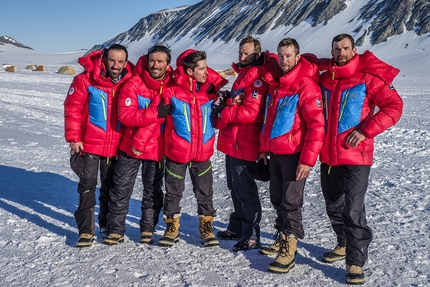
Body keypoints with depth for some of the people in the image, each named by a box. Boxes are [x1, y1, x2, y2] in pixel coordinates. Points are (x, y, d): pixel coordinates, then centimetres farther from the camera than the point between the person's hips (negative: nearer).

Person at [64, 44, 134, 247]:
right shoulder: (86, 79, -12)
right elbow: (72, 108, -8)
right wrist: (73, 137, -10)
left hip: (116, 146, 3)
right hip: (90, 143, -2)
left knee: (110, 187, 15)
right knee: (87, 185, -1)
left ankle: (107, 224, 31)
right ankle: (86, 230, 8)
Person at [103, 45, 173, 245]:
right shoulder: (134, 84, -12)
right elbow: (125, 115, -20)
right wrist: (155, 112, -26)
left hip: (157, 148, 2)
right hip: (131, 146, -2)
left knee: (153, 192, 13)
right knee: (121, 190, 5)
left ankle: (148, 229, 29)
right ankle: (116, 230, 19)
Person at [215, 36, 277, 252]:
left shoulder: (258, 78, -14)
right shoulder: (243, 74, 18)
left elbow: (250, 113, -23)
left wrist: (223, 112, -13)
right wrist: (228, 101, 0)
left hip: (244, 143, -10)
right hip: (232, 141, 10)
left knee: (244, 189, -4)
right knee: (234, 186, 17)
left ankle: (251, 235, 6)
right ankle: (237, 227, 31)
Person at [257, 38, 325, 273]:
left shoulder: (306, 85, -14)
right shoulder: (273, 83, 11)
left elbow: (317, 125, -18)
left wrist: (308, 159, -21)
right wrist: (264, 147, 18)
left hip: (294, 154, -8)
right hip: (274, 153, 8)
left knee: (290, 201, -4)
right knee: (277, 198, 15)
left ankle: (289, 250, 4)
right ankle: (282, 238, 31)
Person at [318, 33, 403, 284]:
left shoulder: (368, 78, -7)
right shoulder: (324, 78, 8)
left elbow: (394, 107, -11)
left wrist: (365, 131, -19)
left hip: (356, 155, -6)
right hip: (328, 155, 6)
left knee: (353, 210, -9)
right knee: (334, 206, 17)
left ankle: (356, 262, 2)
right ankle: (344, 245, 38)